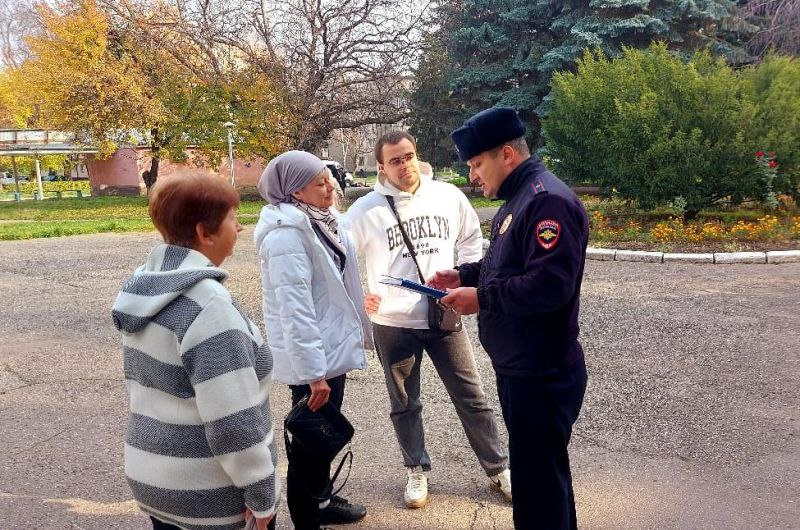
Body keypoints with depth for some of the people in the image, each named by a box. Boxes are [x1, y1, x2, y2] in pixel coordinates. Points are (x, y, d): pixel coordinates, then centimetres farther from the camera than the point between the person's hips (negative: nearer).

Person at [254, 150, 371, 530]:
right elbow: (294, 308, -26)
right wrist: (313, 371, -26)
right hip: (312, 355, -9)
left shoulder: (319, 219, 7)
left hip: (330, 346, 9)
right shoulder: (287, 233, -22)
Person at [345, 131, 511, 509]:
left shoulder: (449, 196, -1)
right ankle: (416, 470, 36)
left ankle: (499, 468, 29)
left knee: (471, 397, 11)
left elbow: (472, 240, 14)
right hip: (392, 324, -1)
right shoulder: (365, 209, -8)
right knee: (405, 405, 15)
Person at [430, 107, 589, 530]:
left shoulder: (549, 200, -21)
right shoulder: (518, 199, 14)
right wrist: (463, 275, 9)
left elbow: (550, 285, -29)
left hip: (541, 374, -10)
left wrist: (480, 298, -21)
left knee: (540, 480, 3)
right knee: (534, 469, 23)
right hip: (518, 367, 10)